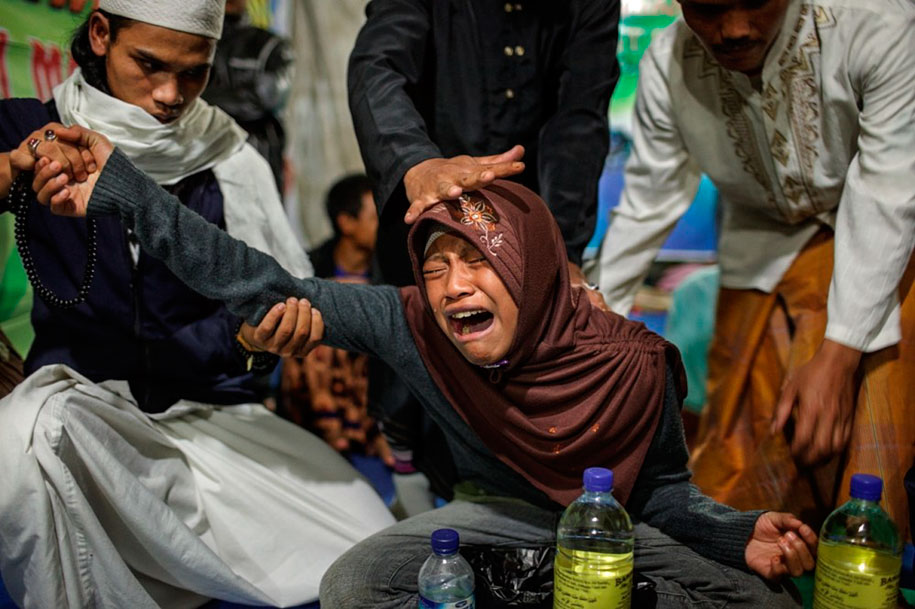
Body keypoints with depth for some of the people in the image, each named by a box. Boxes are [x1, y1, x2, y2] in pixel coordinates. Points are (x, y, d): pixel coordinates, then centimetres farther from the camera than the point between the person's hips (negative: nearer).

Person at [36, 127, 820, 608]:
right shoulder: (412, 326, -25)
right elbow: (271, 292, -24)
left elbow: (663, 490, -10)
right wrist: (122, 189, -27)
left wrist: (744, 537, -30)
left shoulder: (634, 366, -26)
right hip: (504, 511, 0)